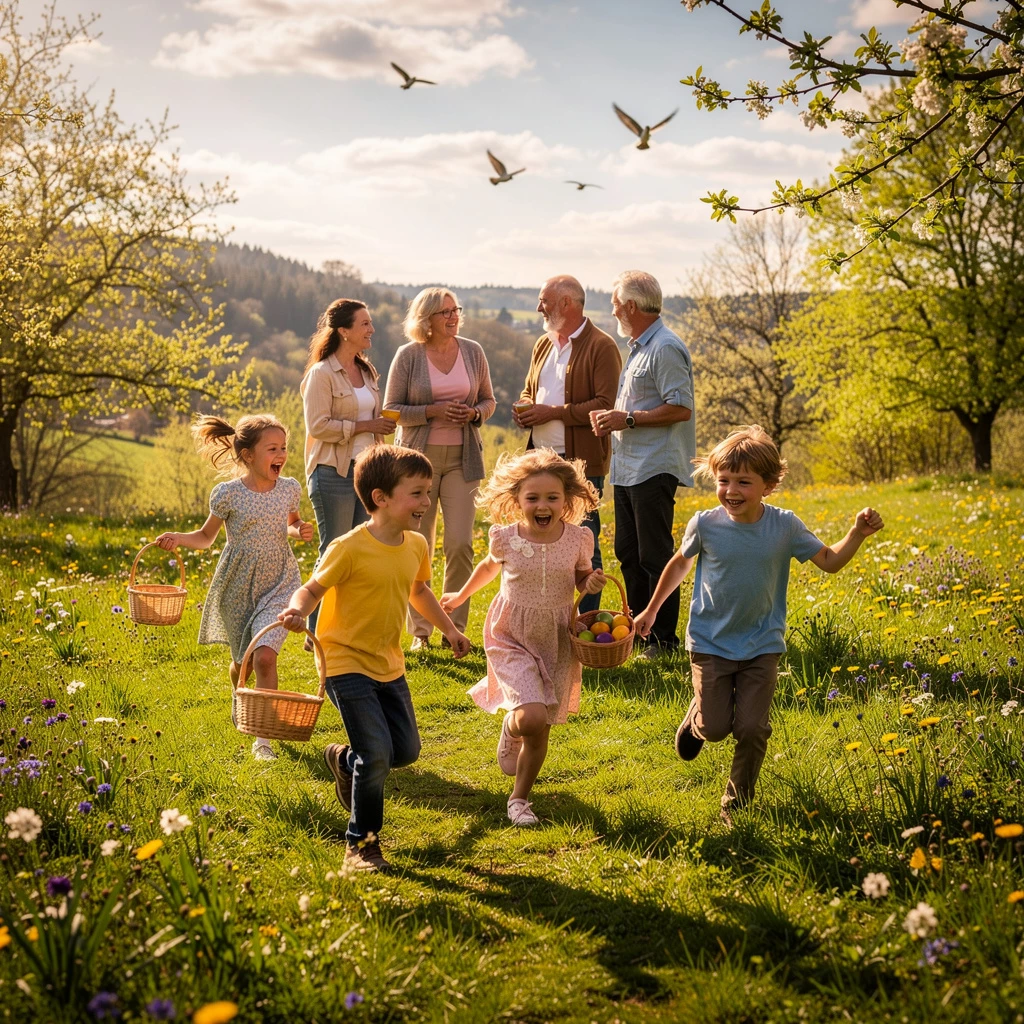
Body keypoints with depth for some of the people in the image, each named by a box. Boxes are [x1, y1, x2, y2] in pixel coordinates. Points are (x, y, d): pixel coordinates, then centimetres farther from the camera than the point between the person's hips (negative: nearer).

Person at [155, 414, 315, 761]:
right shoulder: (227, 494, -11)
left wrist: (300, 531, -5)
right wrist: (178, 539, -16)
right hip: (237, 588, 0)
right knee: (241, 661, 15)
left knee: (265, 656, -18)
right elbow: (206, 537, 2)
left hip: (278, 585, 0)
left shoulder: (290, 489, -3)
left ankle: (262, 738, -10)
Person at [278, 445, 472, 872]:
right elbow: (312, 588, -16)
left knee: (406, 750, 10)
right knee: (377, 753, -14)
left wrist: (449, 629, 26)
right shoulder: (350, 548, -20)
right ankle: (361, 844, 5)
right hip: (347, 663, -7)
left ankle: (345, 760, 40)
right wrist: (297, 610, -38)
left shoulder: (416, 546, 2)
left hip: (389, 665, 7)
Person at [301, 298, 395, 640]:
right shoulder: (322, 374, -10)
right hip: (334, 472, -8)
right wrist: (366, 426, -17)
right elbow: (318, 426, -17)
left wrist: (384, 424, 6)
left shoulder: (365, 371, 15)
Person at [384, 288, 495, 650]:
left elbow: (488, 400, 14)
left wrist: (474, 413, -8)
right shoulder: (408, 356, -3)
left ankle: (455, 627, 6)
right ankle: (420, 631, 13)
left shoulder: (473, 352, 5)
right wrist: (434, 411, -16)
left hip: (462, 457, 2)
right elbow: (392, 409, -2)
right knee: (418, 545, 3)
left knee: (460, 543, -5)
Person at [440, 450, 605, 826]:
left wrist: (593, 582, -15)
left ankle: (519, 797, 31)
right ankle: (511, 726, 17)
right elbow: (490, 566, 12)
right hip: (510, 638, -2)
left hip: (556, 641, 2)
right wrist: (461, 596, 25)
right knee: (531, 719, -21)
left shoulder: (578, 539, -10)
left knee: (540, 732, 8)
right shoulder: (506, 539, -12)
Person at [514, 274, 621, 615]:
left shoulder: (601, 347, -7)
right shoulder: (543, 344, 17)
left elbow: (605, 405, -15)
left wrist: (553, 412, -16)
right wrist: (523, 408, 4)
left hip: (581, 462, -7)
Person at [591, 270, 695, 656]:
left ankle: (664, 639, 1)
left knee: (655, 556, -5)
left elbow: (680, 408, -21)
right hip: (628, 468, 11)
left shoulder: (666, 348, -14)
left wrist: (628, 419, -18)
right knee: (628, 553, 14)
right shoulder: (638, 348, 19)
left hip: (654, 470, -10)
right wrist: (609, 415, 10)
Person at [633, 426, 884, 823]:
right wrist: (651, 610, 17)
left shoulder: (784, 526, -10)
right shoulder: (705, 524, -12)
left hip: (761, 646, 1)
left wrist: (858, 533, -17)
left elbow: (829, 560, 1)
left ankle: (738, 802, 17)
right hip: (711, 643, 0)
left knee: (752, 729, -7)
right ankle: (696, 718, 35)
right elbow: (680, 563, 7)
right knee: (715, 728, -4)